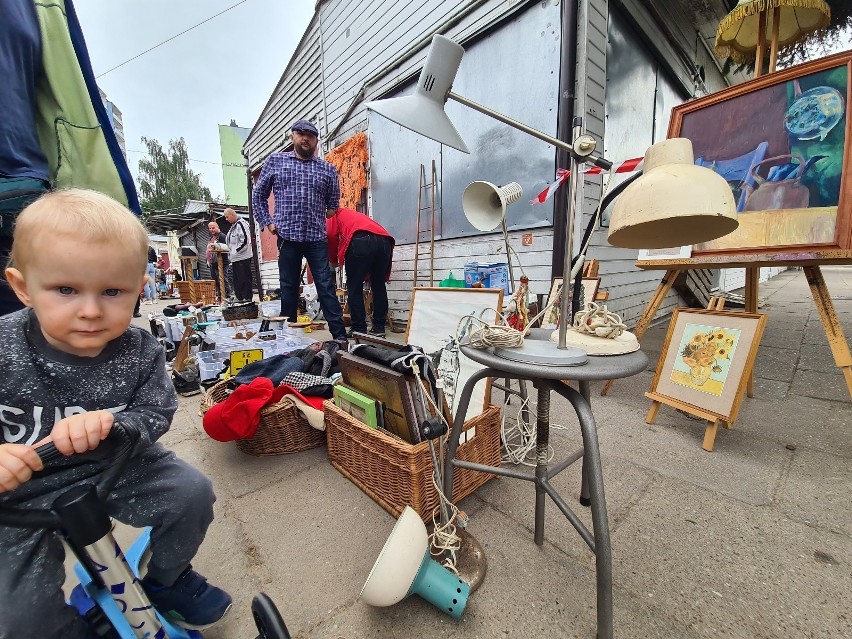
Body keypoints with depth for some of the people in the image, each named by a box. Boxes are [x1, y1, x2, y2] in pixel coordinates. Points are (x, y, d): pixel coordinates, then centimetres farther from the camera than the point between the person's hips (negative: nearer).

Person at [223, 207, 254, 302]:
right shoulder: (233, 226, 18)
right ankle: (240, 298, 19)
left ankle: (247, 298, -1)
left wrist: (235, 251, -16)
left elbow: (245, 241, -20)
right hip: (235, 258, 10)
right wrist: (231, 253, 15)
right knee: (237, 280, 12)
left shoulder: (241, 224, -11)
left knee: (244, 279, -6)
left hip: (243, 258, -10)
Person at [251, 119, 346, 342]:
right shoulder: (275, 161, 12)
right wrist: (267, 223, 5)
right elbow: (258, 195, 15)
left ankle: (340, 335, 0)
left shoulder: (328, 169, 11)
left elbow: (333, 204, 18)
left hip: (317, 237, 0)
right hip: (287, 236, 1)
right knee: (288, 287, 7)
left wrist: (329, 220, 6)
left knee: (326, 286, -3)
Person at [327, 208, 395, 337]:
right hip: (385, 240, 6)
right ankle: (379, 328, 16)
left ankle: (359, 330, 6)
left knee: (354, 287, 5)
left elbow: (332, 236, 8)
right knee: (379, 286, 14)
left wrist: (333, 261, 24)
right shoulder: (357, 215, 41)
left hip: (361, 240, -6)